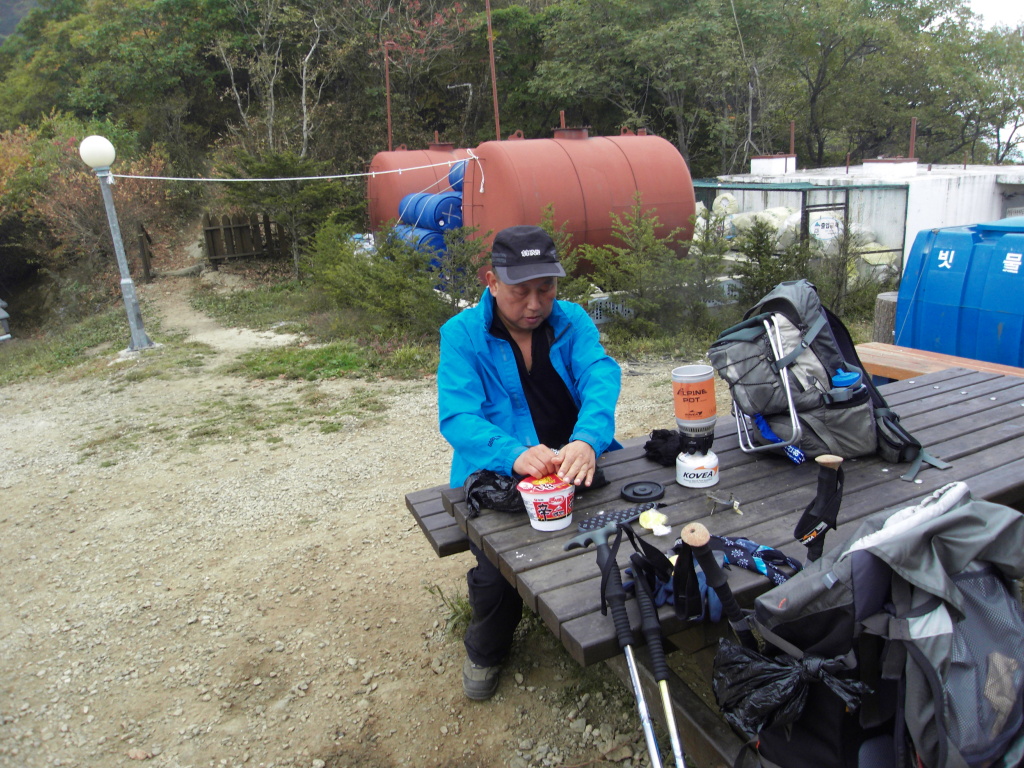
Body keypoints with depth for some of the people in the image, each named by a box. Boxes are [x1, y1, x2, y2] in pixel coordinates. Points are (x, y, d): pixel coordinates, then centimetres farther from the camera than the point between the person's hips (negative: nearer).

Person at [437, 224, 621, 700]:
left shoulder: (572, 320, 3)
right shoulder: (461, 334, -6)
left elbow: (600, 377, -15)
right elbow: (457, 416, -18)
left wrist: (588, 439, -37)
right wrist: (515, 454, -39)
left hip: (578, 459, 4)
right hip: (499, 472, -3)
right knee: (498, 568, -24)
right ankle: (486, 651, 15)